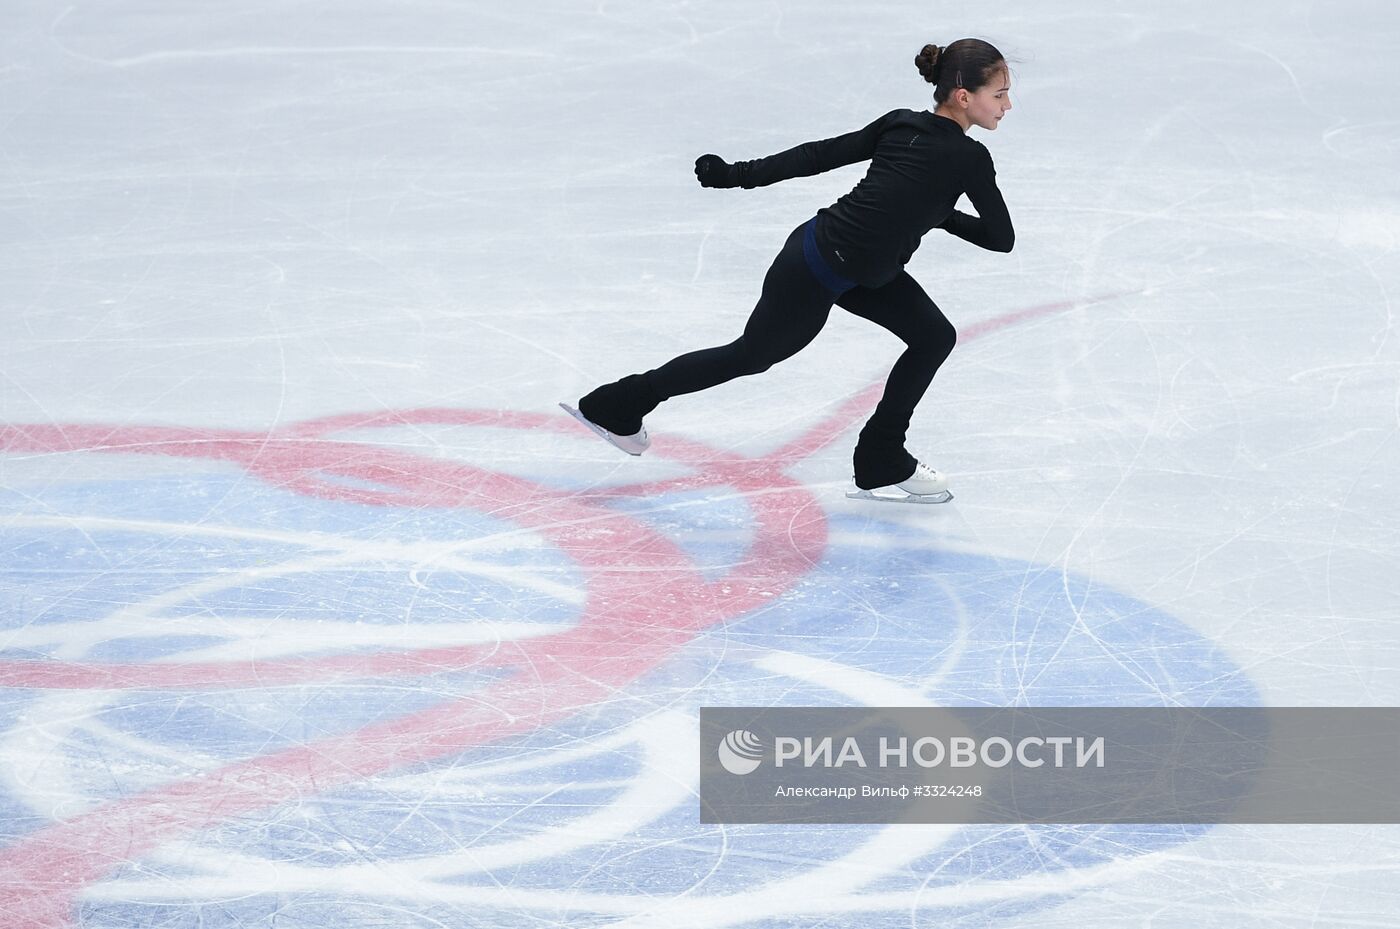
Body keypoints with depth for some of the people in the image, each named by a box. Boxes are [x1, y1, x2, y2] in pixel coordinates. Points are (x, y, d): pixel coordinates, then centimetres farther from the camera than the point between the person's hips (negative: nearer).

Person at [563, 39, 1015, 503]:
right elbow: (1002, 238, -12)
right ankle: (615, 406, 31)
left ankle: (883, 464, 21)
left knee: (934, 337, 10)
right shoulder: (969, 159, -21)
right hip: (814, 274, -8)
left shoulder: (899, 124, -1)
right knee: (751, 355, 14)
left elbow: (819, 154, 2)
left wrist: (738, 175, 6)